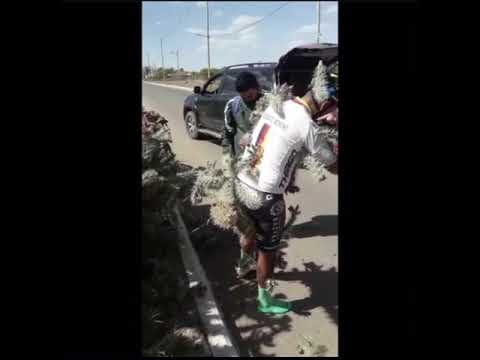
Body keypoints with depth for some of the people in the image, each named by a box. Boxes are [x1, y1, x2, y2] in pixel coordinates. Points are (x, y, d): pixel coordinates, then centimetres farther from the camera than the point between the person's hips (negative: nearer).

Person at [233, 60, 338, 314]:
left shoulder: (276, 106, 3)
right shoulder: (307, 127, -19)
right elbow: (333, 165, -6)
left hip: (241, 184, 7)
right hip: (264, 197, -7)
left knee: (251, 231, 33)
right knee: (267, 249, 15)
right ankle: (264, 300, 36)